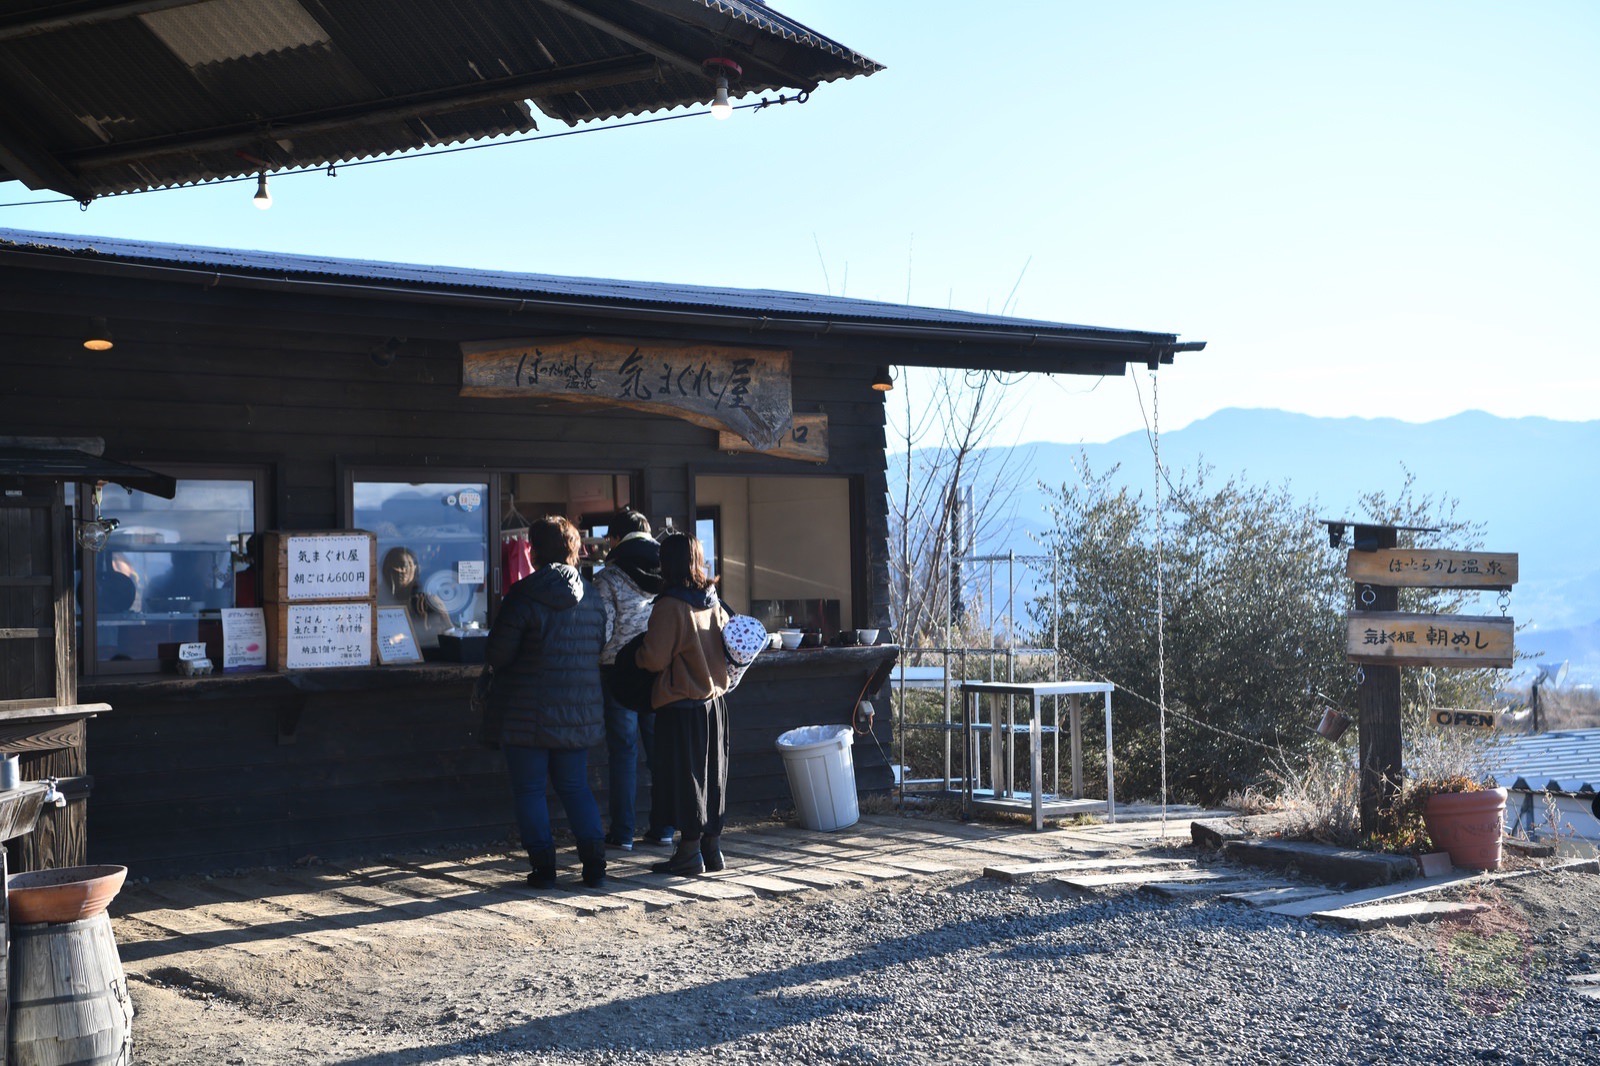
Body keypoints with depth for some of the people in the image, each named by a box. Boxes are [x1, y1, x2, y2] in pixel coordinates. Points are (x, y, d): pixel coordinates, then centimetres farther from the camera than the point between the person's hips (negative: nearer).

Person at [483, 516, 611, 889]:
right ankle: (594, 862, 7)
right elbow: (600, 647, 12)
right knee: (575, 787, 15)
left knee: (529, 789, 5)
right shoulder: (591, 597, 5)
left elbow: (497, 655, -12)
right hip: (580, 714, 5)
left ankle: (543, 866, 3)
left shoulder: (524, 595, -12)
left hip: (530, 714, -5)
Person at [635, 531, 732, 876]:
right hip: (713, 701, 7)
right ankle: (712, 847, 20)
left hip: (680, 708, -7)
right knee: (711, 776, 13)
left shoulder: (669, 606, -16)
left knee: (684, 776, 0)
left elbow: (655, 658, -17)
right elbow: (729, 649, 14)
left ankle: (690, 852, 4)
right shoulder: (714, 604, 5)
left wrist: (639, 649, 3)